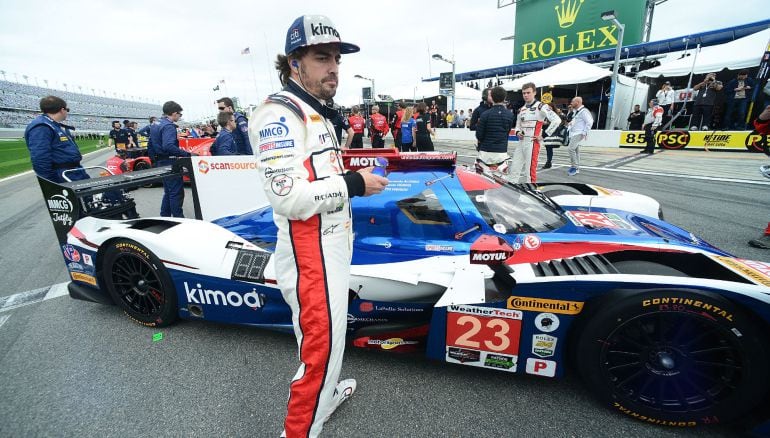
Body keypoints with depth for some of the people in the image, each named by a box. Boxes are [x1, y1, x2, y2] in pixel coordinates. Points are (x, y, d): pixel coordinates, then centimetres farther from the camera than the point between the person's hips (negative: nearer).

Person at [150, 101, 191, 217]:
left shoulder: (156, 125, 14)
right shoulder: (169, 126, -17)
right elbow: (168, 146, -31)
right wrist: (186, 154, -31)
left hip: (162, 163, 10)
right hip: (170, 163, -10)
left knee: (168, 192, 17)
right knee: (176, 193, -5)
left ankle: (164, 217, 24)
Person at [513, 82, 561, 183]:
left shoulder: (540, 107, -5)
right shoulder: (521, 109, 16)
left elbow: (556, 120, -12)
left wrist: (544, 135, -11)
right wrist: (518, 132, 5)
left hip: (532, 142, -7)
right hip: (521, 142, 7)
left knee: (530, 170, -6)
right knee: (514, 169, 7)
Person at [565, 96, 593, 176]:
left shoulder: (584, 111, -12)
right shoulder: (576, 111, 17)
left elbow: (590, 122, -18)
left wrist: (584, 133, -19)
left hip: (579, 134, -10)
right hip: (573, 134, 10)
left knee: (571, 148, -20)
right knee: (576, 150, 12)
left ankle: (575, 166, -14)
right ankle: (576, 168, 19)